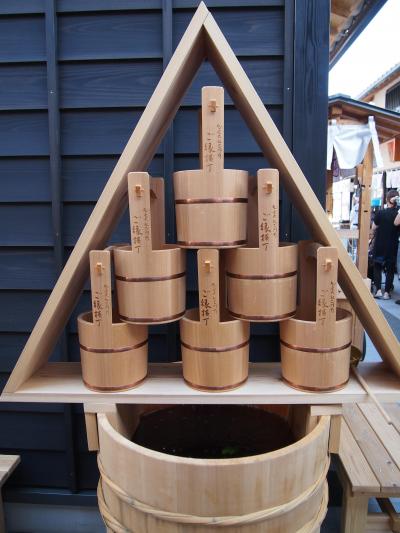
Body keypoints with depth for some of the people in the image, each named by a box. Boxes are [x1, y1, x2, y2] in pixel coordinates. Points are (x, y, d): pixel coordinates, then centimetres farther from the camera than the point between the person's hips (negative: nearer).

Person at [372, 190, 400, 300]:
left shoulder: (380, 213, -9)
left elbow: (373, 228, -2)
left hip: (379, 245, 0)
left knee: (377, 268, 14)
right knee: (390, 270, 11)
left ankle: (378, 290, 3)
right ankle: (387, 292, 8)